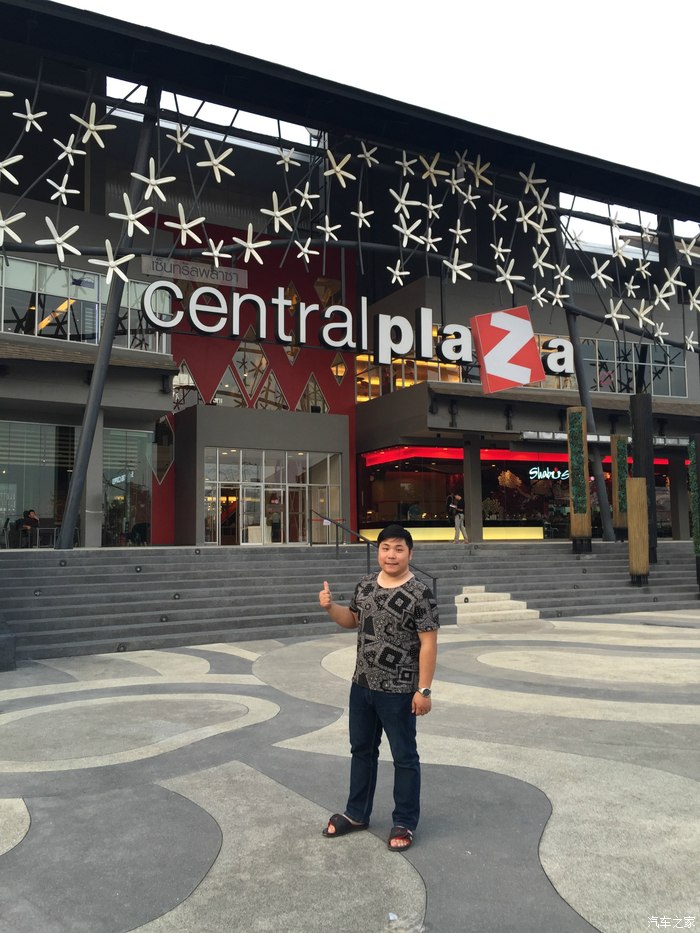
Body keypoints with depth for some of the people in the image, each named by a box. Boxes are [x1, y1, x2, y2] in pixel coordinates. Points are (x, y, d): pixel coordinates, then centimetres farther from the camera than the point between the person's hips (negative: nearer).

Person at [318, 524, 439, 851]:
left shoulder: (420, 594, -17)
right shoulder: (365, 585, 2)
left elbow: (428, 644, -16)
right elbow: (352, 620, 17)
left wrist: (423, 690, -17)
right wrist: (330, 607, -3)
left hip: (398, 691, -6)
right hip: (362, 685, 7)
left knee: (404, 756, 9)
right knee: (362, 750, 20)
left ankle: (404, 823, 26)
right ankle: (356, 813, 37)